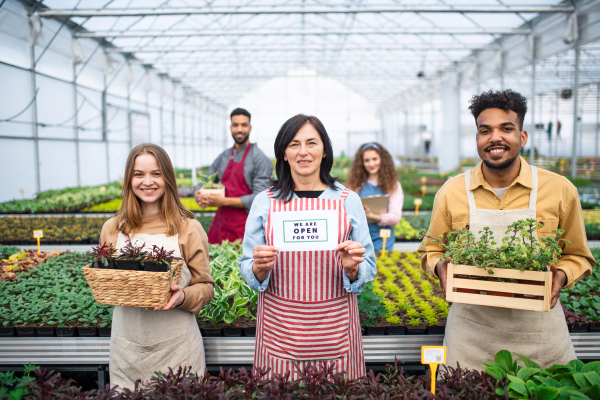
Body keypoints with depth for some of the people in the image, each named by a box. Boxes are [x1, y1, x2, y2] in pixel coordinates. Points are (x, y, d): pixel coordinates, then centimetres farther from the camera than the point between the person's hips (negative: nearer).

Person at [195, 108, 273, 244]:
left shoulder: (260, 159, -7)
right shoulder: (223, 157, 12)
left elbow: (259, 198, -15)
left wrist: (223, 201, -16)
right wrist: (199, 195, -3)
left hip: (244, 228, -5)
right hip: (220, 223, 5)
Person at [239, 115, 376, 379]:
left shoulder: (348, 201, 2)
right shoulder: (264, 202, 2)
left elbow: (369, 270, 4)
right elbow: (247, 268, 5)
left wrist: (352, 269, -16)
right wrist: (259, 268, -15)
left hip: (334, 327, 0)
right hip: (279, 328, 0)